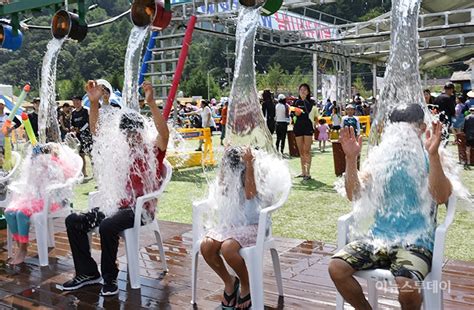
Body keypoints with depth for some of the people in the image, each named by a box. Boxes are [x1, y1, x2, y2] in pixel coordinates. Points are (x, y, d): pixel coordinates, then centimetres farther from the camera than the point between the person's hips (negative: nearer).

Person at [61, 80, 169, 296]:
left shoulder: (153, 152, 0)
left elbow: (164, 133, -21)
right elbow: (96, 132, 14)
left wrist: (151, 103, -33)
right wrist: (94, 103, 0)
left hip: (140, 209, -6)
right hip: (117, 205, 7)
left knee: (107, 226, -34)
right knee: (73, 221, -7)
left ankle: (109, 278, -13)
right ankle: (87, 273, 2)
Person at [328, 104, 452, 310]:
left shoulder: (429, 160, 0)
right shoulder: (382, 157, 7)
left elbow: (441, 197, -19)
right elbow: (354, 195, -1)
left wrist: (433, 154, -28)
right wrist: (351, 158, -14)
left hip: (416, 241, -3)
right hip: (378, 237, 4)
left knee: (406, 285, -32)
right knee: (336, 267, -16)